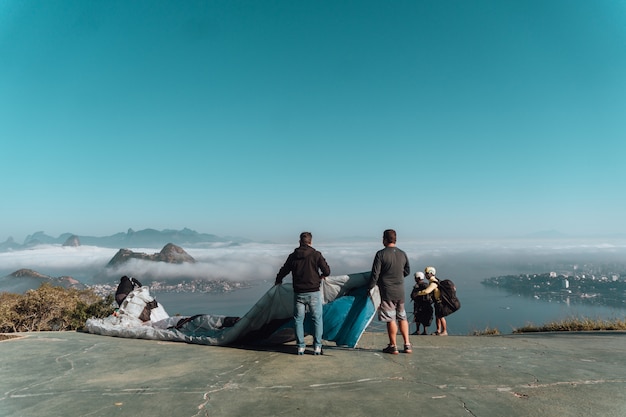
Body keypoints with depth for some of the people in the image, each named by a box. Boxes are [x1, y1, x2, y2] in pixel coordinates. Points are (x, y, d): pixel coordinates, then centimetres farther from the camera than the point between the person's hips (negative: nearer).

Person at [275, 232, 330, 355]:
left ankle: (300, 346, 15)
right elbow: (327, 271, -8)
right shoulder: (316, 254, -6)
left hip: (298, 293, 2)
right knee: (317, 319, 9)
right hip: (314, 293, -2)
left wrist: (278, 281, 32)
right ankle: (317, 346, 9)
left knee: (298, 320, 13)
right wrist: (321, 276, 15)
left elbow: (283, 270, 12)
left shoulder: (293, 256, 2)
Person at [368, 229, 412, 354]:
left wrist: (371, 287, -1)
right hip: (400, 291, 5)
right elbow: (407, 271, 17)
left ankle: (393, 346, 10)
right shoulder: (403, 254, 6)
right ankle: (407, 345, 17)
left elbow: (375, 273, -11)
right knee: (402, 317, 15)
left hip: (387, 291, -5)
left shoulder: (381, 254, -11)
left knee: (390, 319, 2)